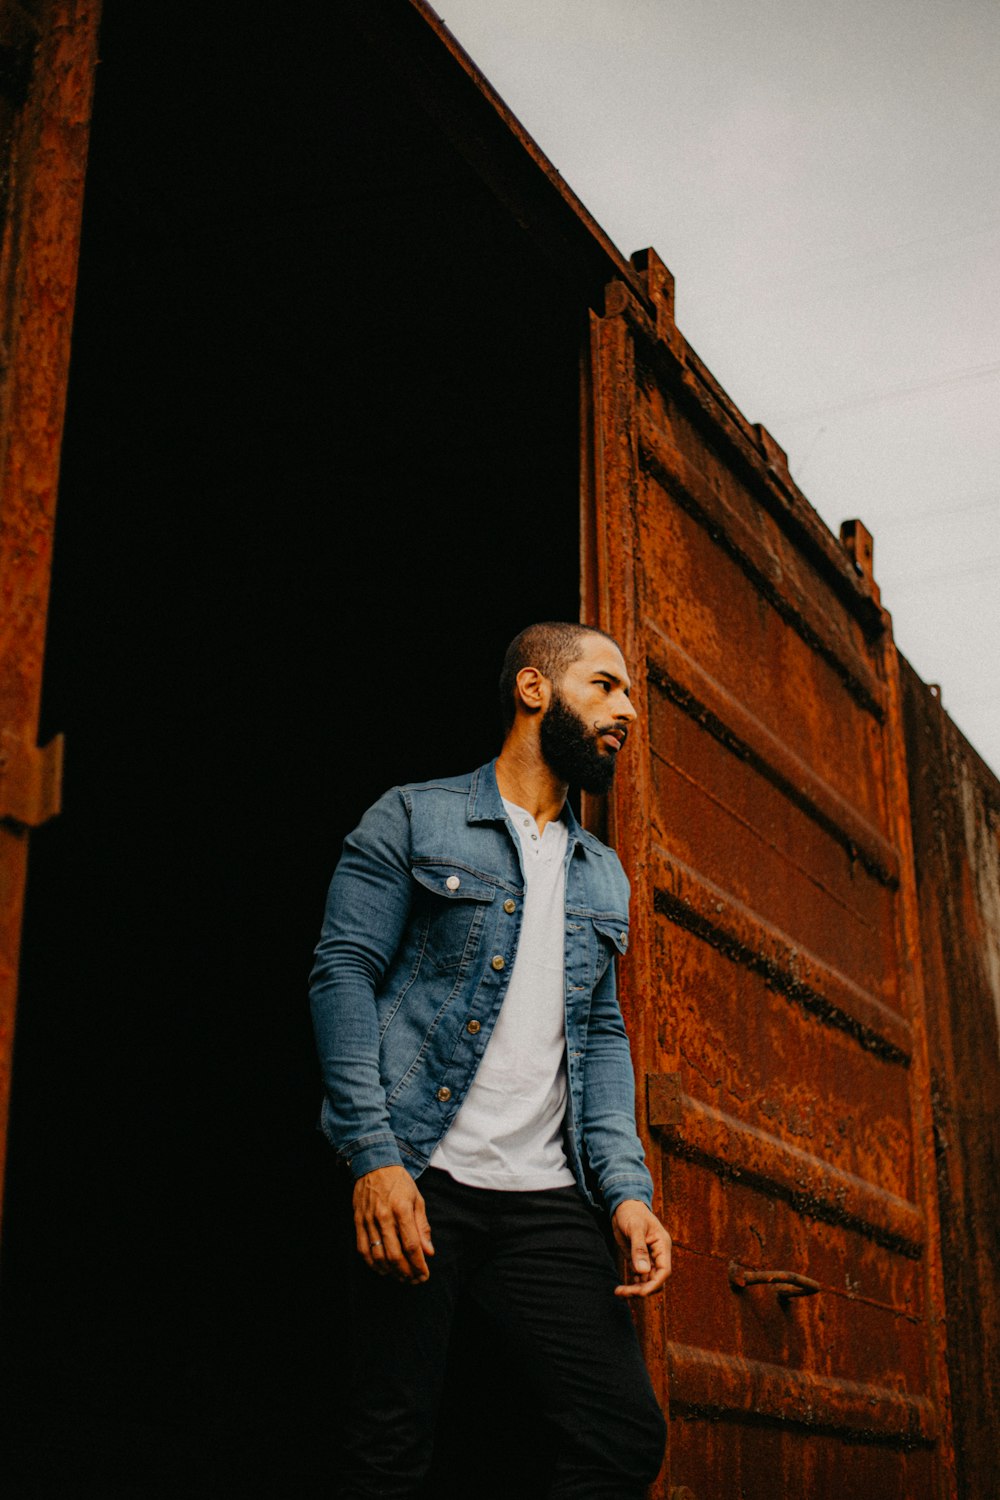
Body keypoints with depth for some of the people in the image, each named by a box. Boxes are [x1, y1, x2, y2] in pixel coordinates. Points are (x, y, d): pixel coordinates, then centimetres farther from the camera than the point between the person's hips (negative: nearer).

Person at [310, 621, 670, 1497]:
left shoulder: (605, 877, 21)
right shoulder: (415, 819, 4)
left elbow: (602, 1035, 17)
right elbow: (344, 973, -4)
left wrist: (626, 1188, 1)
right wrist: (373, 1157, -16)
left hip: (550, 1198, 5)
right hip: (415, 1183, -5)